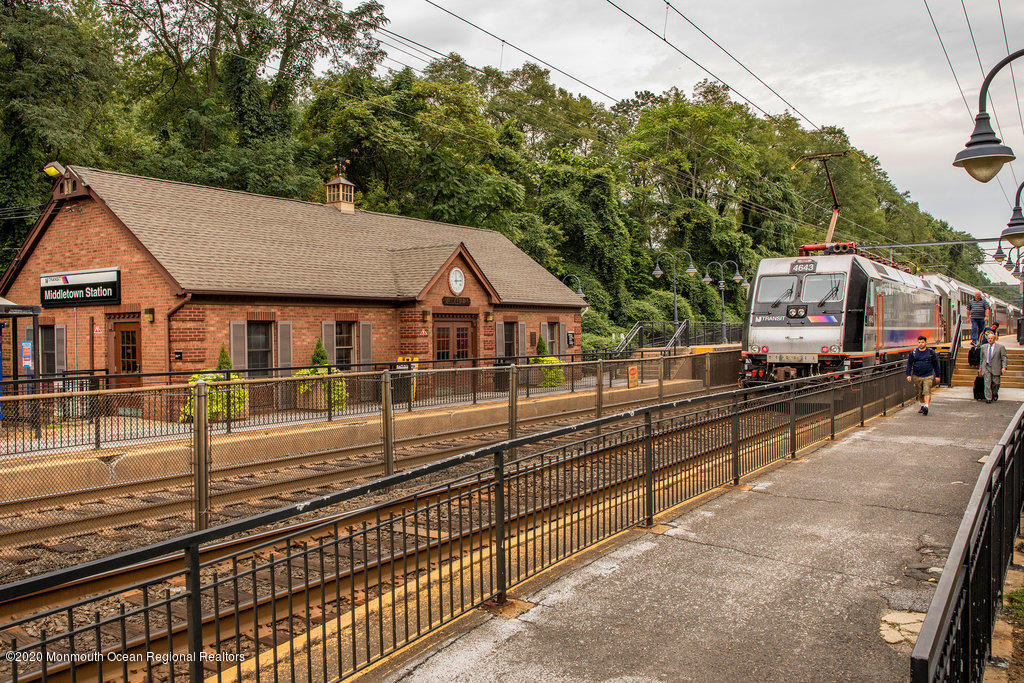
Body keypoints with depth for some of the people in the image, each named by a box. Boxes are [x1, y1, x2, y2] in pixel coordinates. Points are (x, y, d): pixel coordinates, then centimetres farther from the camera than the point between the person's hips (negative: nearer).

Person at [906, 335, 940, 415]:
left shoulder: (931, 352, 3)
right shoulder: (913, 352, 5)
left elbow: (936, 365, 8)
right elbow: (909, 364, 8)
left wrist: (937, 376, 7)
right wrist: (908, 375, -1)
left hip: (928, 376, -2)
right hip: (917, 376, 2)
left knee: (927, 392, -12)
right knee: (920, 393, 10)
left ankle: (926, 407, -18)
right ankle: (922, 406, 25)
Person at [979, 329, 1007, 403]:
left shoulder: (1000, 347, 1)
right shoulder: (983, 347, 11)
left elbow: (1004, 358, -2)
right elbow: (982, 358, 17)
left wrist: (1004, 367, -13)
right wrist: (980, 368, 15)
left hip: (996, 368, -2)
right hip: (986, 367, 2)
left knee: (995, 383, 5)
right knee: (987, 383, -8)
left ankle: (995, 394, 34)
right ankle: (988, 398, -4)